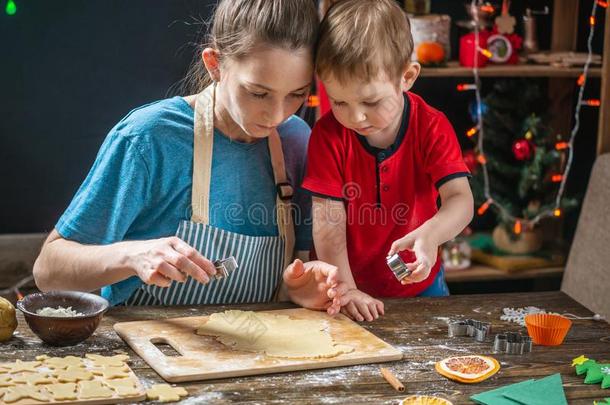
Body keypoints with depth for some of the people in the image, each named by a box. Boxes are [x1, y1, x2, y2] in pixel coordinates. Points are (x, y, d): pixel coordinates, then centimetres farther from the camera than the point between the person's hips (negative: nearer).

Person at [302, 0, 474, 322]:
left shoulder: (432, 128, -12)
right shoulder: (328, 135, -14)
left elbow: (460, 199, -22)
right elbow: (327, 220, -17)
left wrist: (429, 234, -44)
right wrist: (346, 290, -26)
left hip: (419, 283, 0)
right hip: (355, 286, 0)